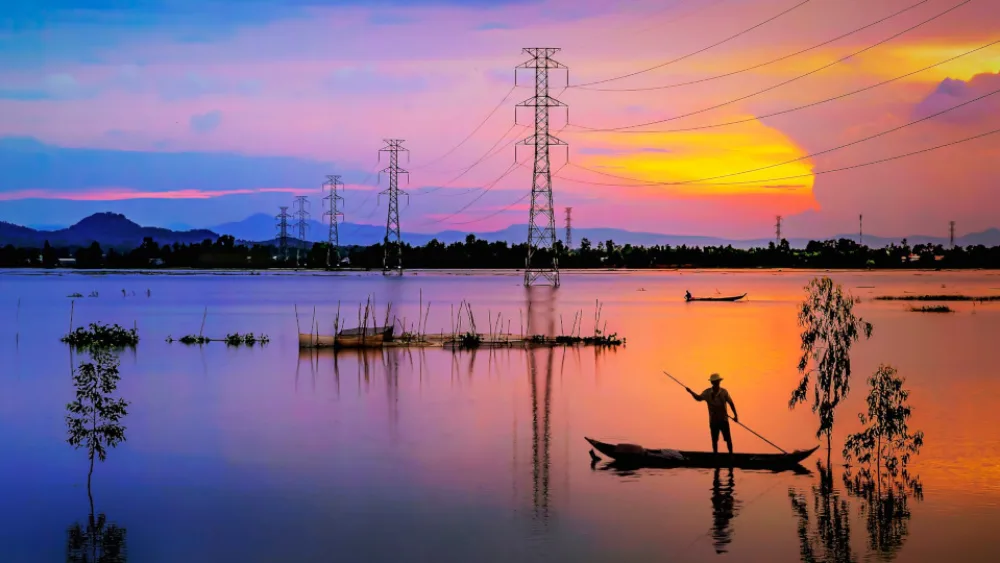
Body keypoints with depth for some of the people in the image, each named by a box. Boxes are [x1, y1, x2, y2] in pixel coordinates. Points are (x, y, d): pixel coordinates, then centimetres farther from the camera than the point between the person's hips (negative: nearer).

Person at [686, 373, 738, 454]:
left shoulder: (724, 392, -5)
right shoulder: (707, 392, -2)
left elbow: (730, 403, -2)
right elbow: (699, 398, -12)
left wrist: (735, 415, -5)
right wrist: (691, 392, -28)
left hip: (723, 419, -1)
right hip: (713, 420, 1)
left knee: (728, 438, 1)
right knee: (714, 439, 7)